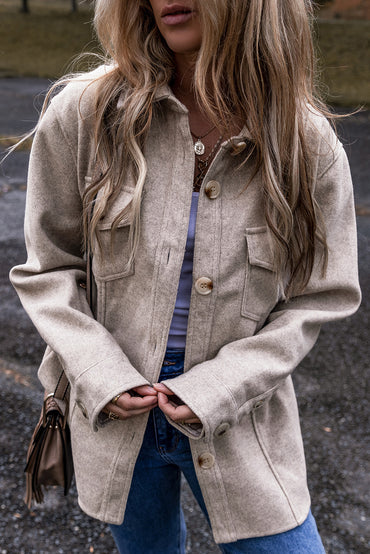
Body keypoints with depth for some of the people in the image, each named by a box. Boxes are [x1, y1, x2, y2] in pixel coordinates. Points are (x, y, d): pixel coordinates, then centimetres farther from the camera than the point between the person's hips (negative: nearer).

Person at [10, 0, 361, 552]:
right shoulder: (83, 114, -11)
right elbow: (48, 266, -2)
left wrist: (220, 387, -13)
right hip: (116, 412, 1)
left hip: (241, 417, 0)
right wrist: (99, 373, -13)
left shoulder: (308, 142, -11)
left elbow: (318, 298, -4)